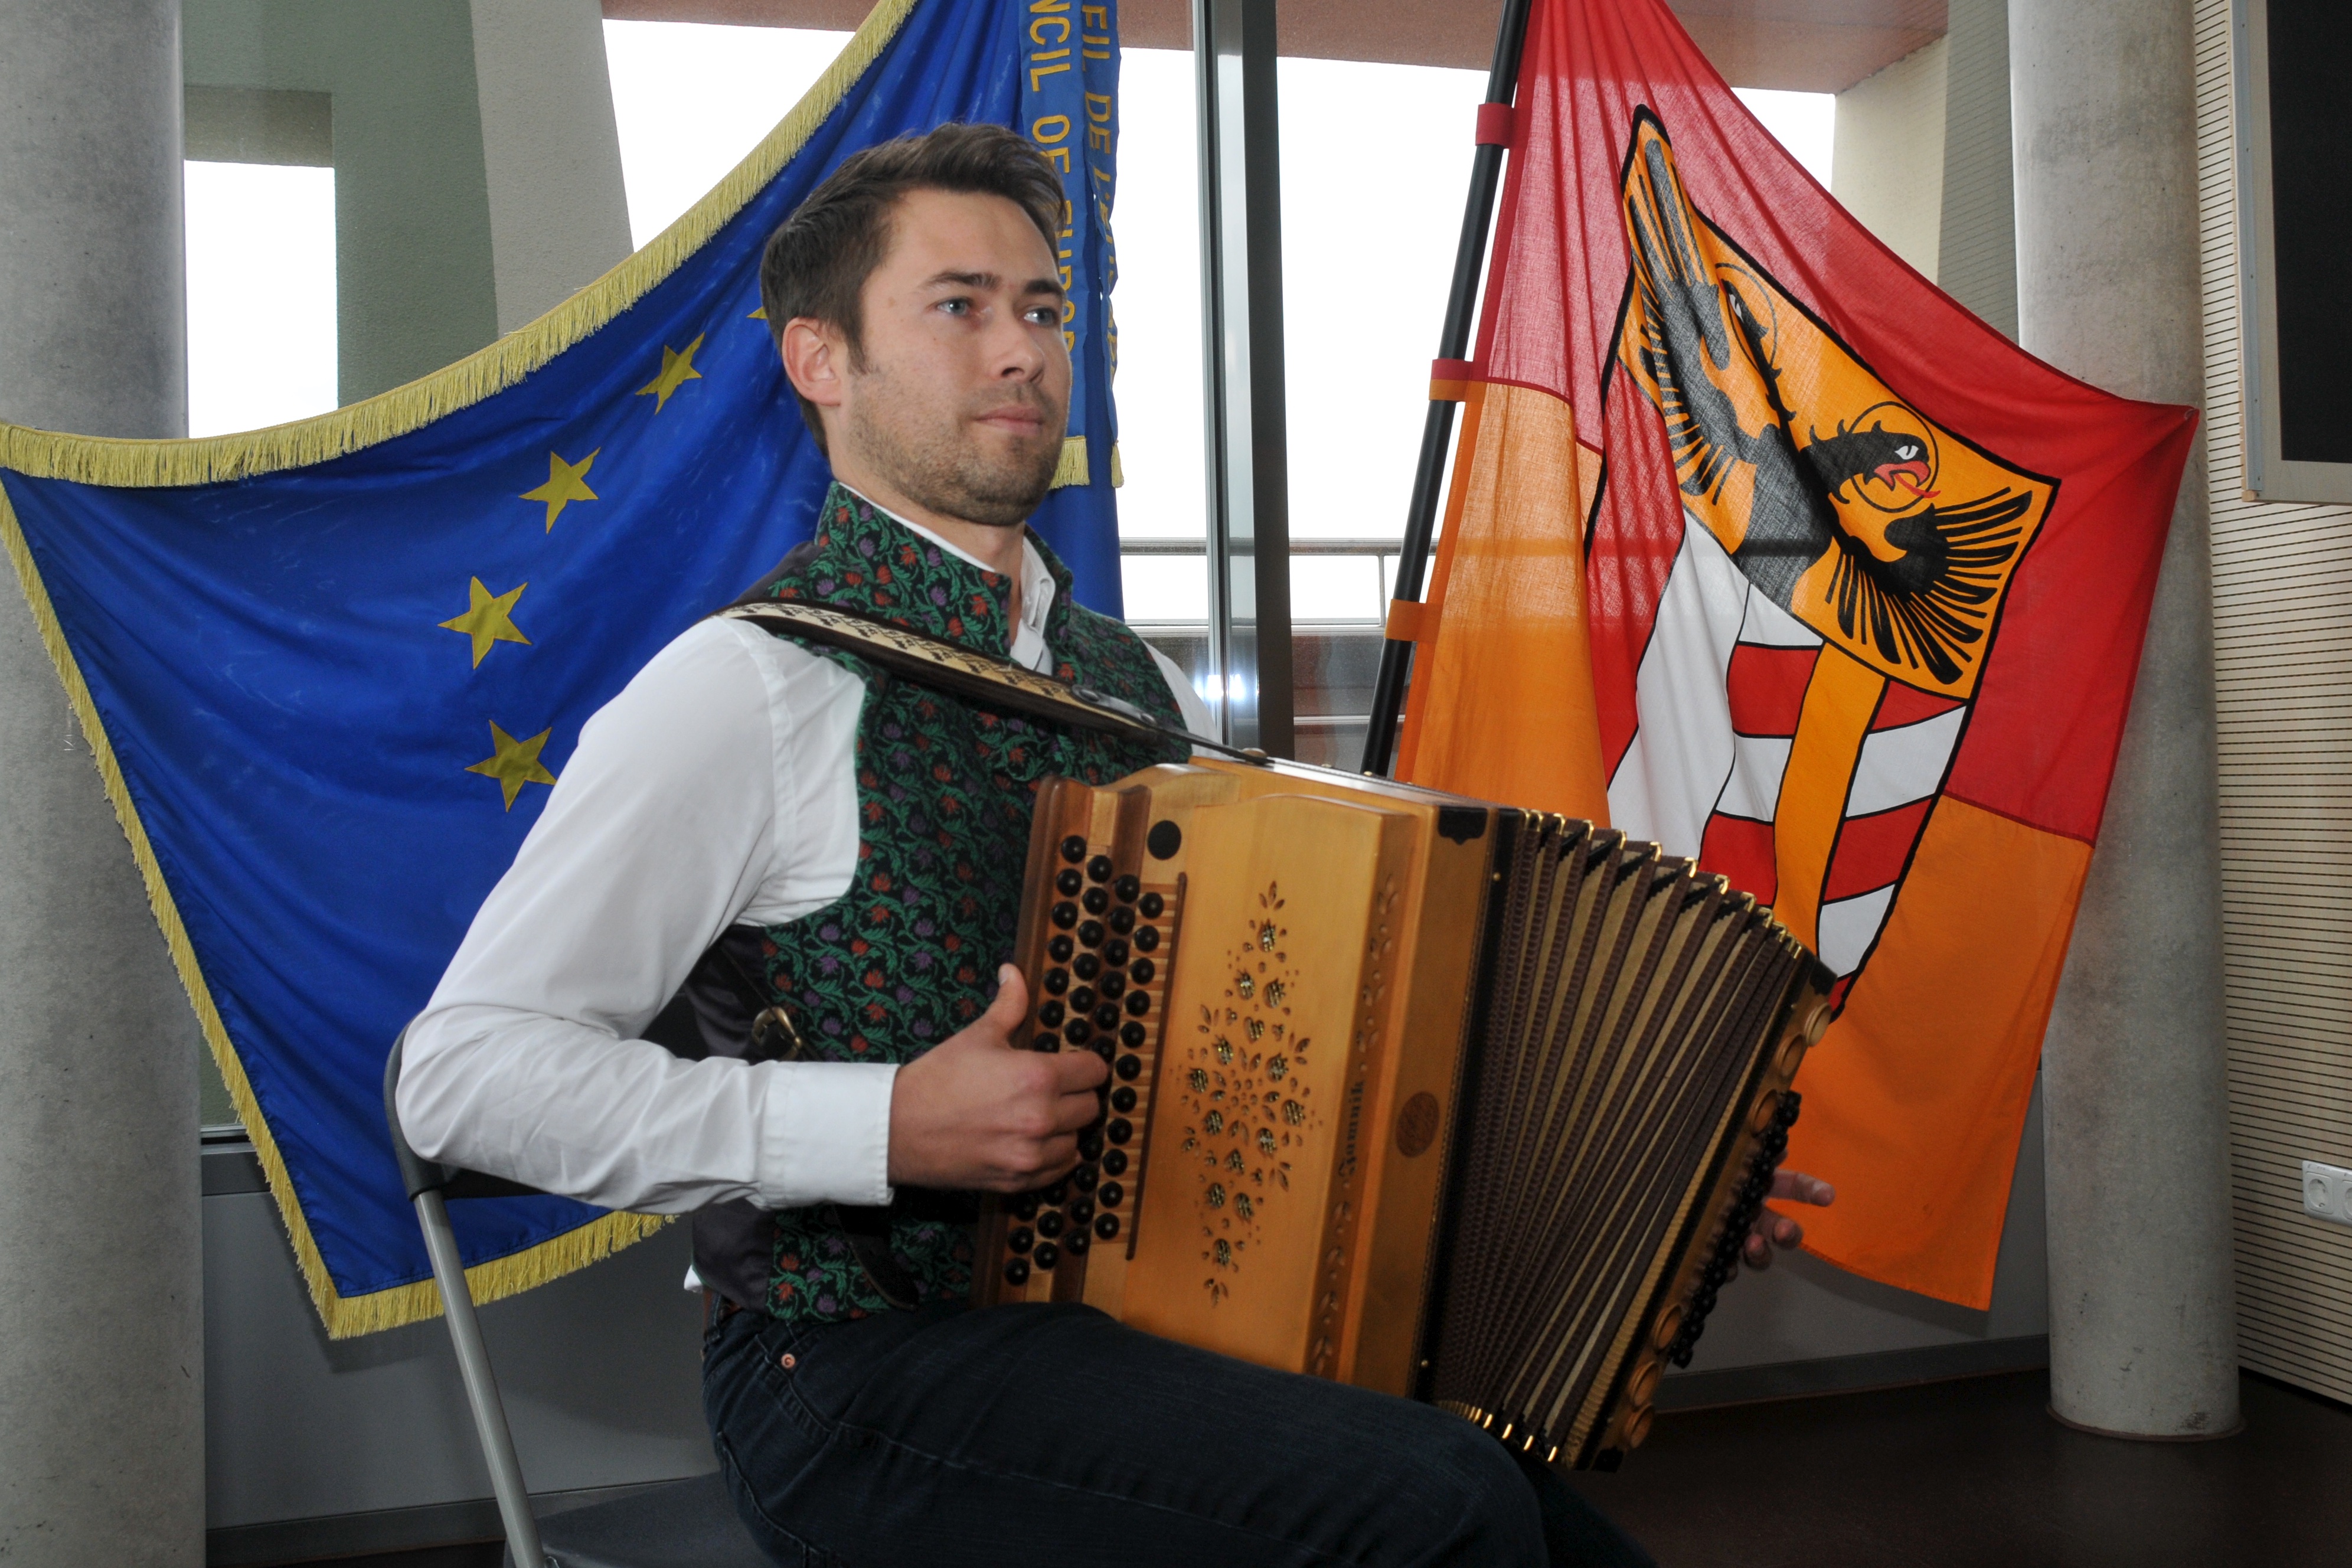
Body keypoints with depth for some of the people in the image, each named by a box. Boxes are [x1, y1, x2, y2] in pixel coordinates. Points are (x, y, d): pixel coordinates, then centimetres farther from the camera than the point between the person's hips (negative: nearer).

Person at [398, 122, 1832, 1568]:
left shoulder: (1139, 687, 11)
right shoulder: (756, 685, -10)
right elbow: (465, 1070, -12)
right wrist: (885, 1127, -21)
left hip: (1148, 1319, 6)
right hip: (868, 1376, -6)